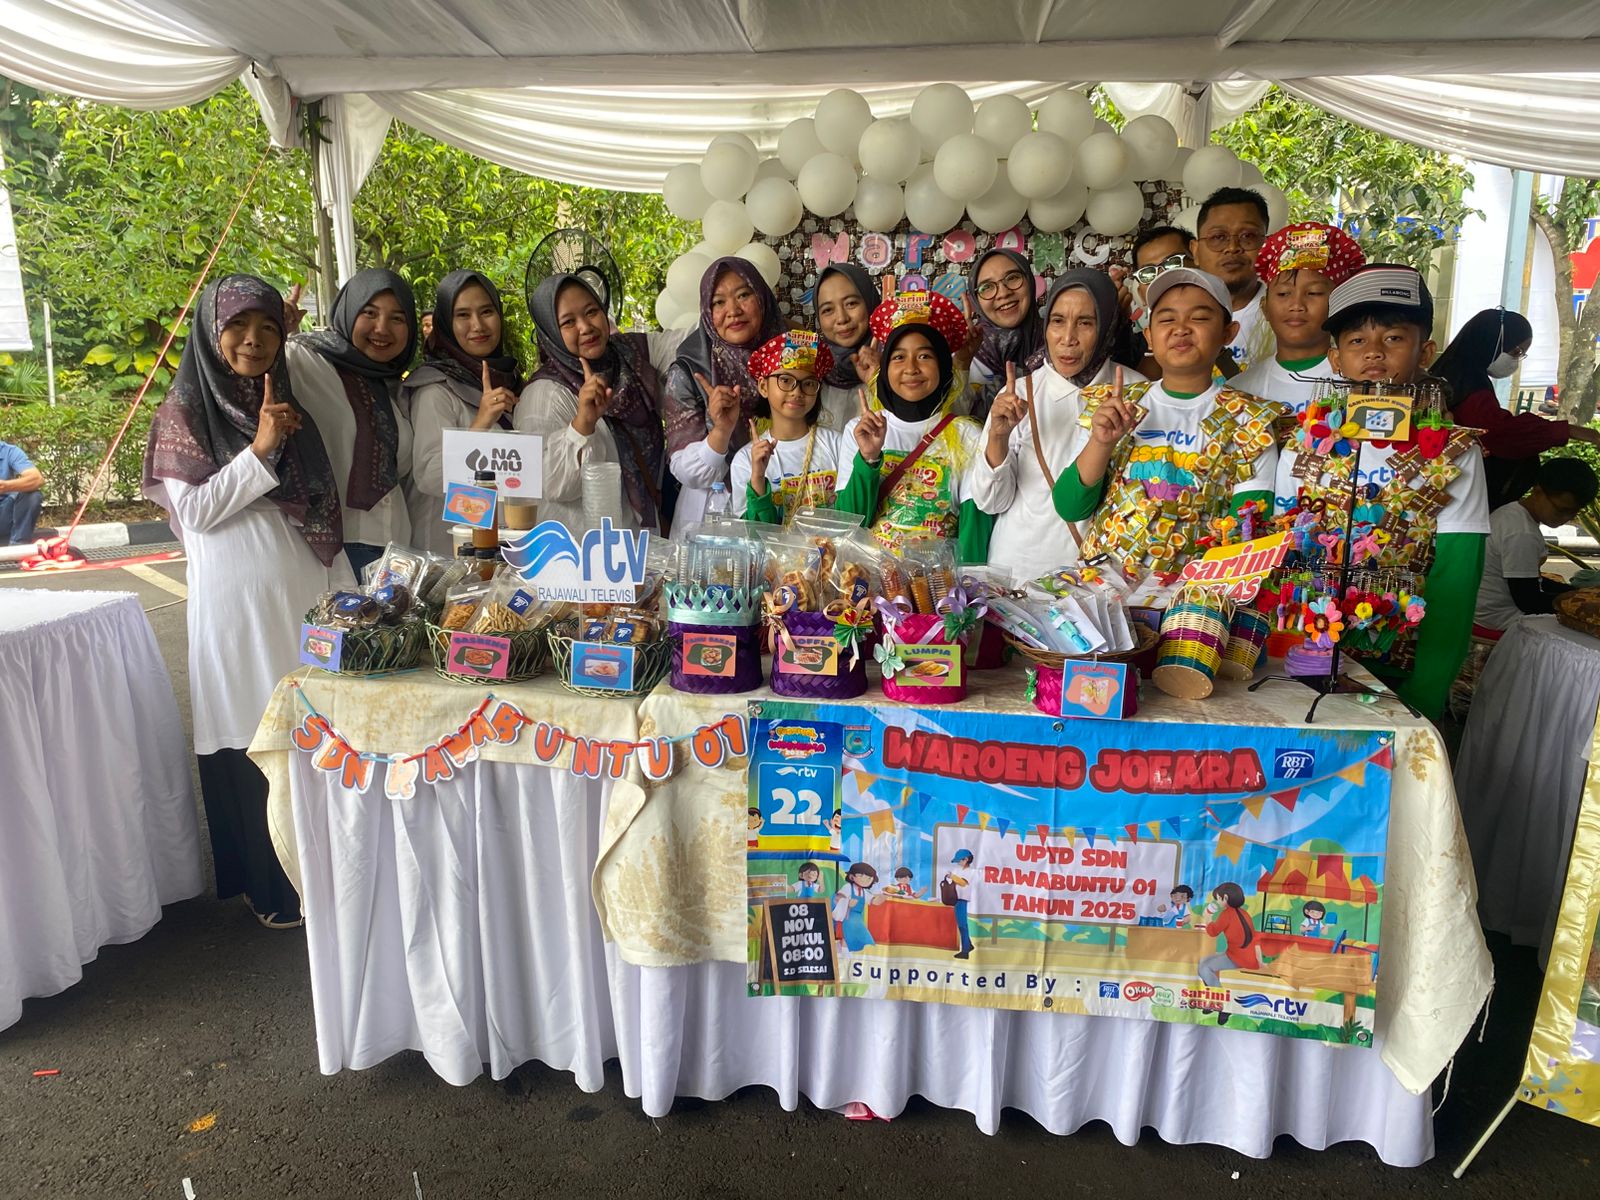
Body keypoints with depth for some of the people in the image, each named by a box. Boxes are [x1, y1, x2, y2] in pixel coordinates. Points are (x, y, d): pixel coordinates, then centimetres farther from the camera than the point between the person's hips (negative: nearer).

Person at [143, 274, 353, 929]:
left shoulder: (287, 408, 16)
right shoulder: (186, 410, 1)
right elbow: (193, 511, -8)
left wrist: (345, 592, 11)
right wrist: (259, 451, -15)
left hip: (305, 593, 5)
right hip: (235, 598, -4)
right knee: (254, 740, 0)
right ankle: (271, 887, 12)